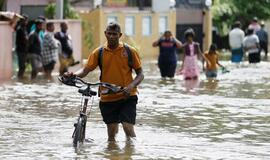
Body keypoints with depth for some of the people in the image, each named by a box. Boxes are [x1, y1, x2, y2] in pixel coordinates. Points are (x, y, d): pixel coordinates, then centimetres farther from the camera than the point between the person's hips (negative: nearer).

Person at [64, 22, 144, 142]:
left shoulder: (129, 51, -2)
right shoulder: (99, 53, 2)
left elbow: (140, 74, 1)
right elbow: (86, 70, -1)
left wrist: (131, 86, -19)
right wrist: (72, 75, -23)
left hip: (126, 97, -2)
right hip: (107, 99, 2)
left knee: (128, 128, -14)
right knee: (111, 133, 7)